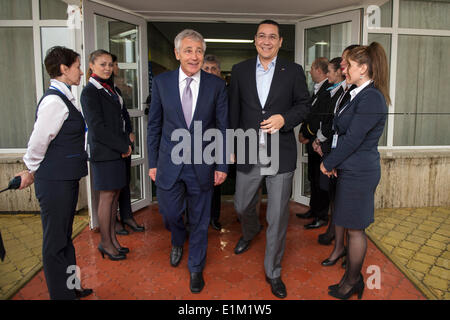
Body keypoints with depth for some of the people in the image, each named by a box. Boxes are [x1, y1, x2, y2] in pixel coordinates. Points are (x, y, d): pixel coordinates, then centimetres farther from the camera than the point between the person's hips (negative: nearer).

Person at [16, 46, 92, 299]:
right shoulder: (54, 101, -19)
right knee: (55, 242, 6)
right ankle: (62, 295, 22)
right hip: (54, 182, -9)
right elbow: (38, 141, -17)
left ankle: (71, 287, 37)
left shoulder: (66, 98, 11)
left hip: (67, 178, 9)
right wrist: (31, 171, -2)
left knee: (65, 238, 20)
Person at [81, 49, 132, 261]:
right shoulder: (90, 92, -10)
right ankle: (105, 242, 13)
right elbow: (97, 128, -16)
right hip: (103, 153, -8)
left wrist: (126, 144, 2)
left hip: (117, 151, 8)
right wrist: (123, 147, -13)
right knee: (107, 196, -1)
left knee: (115, 195, 11)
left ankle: (112, 238, 22)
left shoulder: (109, 89, 16)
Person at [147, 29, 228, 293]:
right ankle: (178, 242, 51)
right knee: (170, 214, 14)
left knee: (200, 221, 13)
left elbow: (223, 128, -1)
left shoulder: (217, 85, -4)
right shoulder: (161, 82, -2)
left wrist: (222, 165, -3)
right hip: (169, 163, 1)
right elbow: (154, 125, 3)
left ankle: (196, 267, 37)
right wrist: (153, 162, 3)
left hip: (202, 165, -1)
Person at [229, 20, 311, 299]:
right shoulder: (240, 71, 6)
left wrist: (284, 118, -16)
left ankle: (273, 271, 26)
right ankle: (250, 232, 55)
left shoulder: (294, 71, 1)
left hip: (281, 155, -1)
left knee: (278, 217, 5)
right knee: (242, 206, 18)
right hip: (248, 154, 2)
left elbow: (305, 105, 5)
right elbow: (234, 111, 8)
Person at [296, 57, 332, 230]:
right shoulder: (317, 89, 15)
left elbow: (323, 119, -20)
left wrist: (308, 135, -10)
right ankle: (313, 210, 31)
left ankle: (322, 217, 12)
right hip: (313, 143, 9)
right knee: (313, 178, 17)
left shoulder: (329, 90, -16)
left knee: (321, 180, 0)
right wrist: (302, 132, 4)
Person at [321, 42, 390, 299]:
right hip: (349, 170, 9)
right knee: (340, 219, 17)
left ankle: (352, 281, 23)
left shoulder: (371, 98, -18)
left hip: (359, 172, -9)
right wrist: (332, 162, 4)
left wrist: (328, 163, -10)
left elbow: (353, 138, -20)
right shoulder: (359, 94, 12)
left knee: (354, 228, 5)